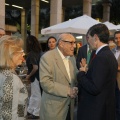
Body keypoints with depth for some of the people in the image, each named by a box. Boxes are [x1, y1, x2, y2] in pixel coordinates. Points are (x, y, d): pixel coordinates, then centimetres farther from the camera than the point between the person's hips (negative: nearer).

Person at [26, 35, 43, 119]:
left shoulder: (31, 53, -19)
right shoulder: (39, 52, 4)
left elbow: (35, 68, -25)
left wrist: (29, 75, -9)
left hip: (36, 77, -8)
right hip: (39, 75, 8)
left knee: (36, 95, 5)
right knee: (34, 95, 19)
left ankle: (36, 113, 19)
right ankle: (30, 110, 33)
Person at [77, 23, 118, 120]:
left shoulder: (100, 57, -22)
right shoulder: (110, 55, 7)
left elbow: (94, 88, -26)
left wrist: (81, 73, -12)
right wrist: (86, 71, 6)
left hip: (95, 112, -9)